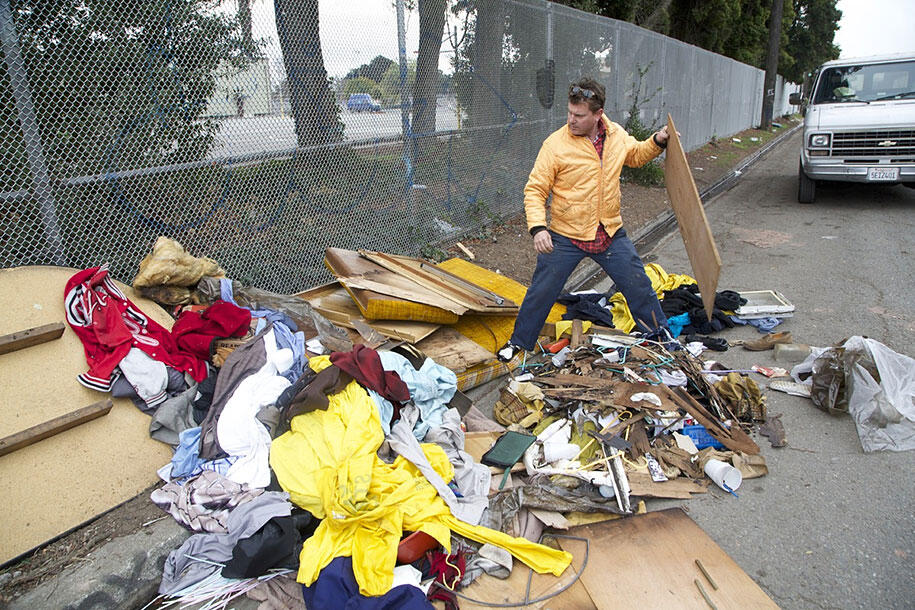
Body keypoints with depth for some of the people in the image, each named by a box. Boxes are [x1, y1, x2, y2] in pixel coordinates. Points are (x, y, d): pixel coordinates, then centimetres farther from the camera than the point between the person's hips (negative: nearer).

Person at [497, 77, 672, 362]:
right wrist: (537, 227, -25)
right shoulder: (555, 144, -15)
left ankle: (660, 333, 37)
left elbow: (636, 155, 23)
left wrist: (657, 142, 4)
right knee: (542, 291, 3)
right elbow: (535, 189, -13)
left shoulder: (617, 135, 0)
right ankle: (519, 342, 25)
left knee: (638, 284, 14)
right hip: (565, 236, -4)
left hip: (611, 232, 4)